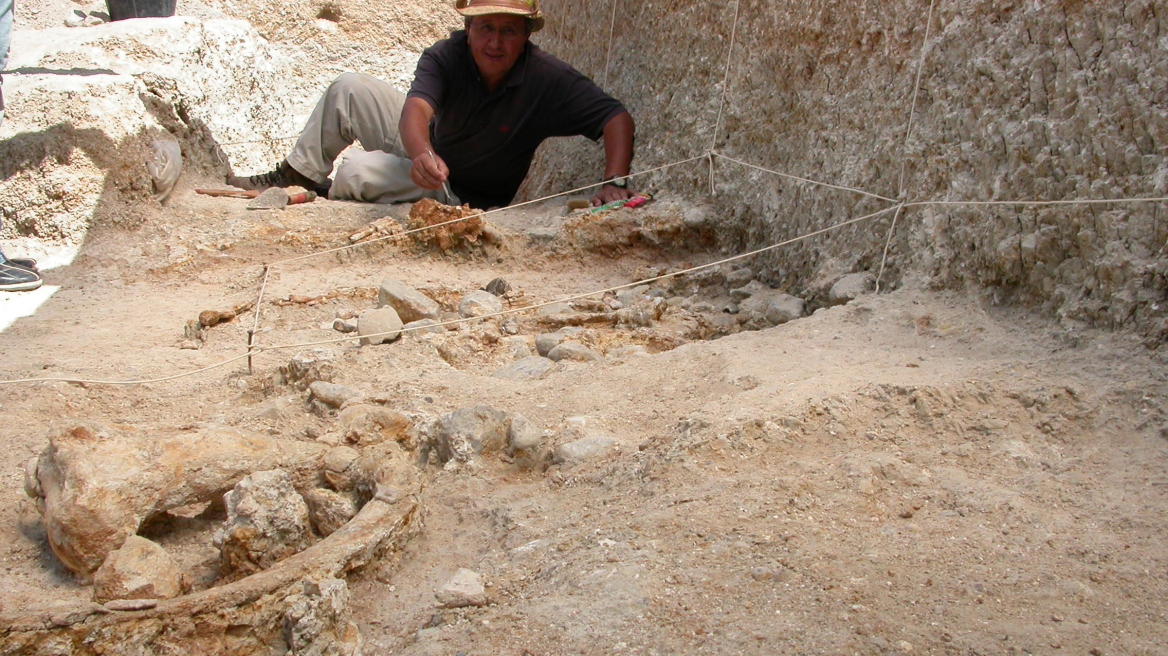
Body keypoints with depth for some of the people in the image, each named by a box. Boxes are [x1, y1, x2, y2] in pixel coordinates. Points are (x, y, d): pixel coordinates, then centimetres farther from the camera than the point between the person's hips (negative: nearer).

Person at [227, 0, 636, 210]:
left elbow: (617, 118, -30)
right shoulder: (446, 57, -21)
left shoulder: (547, 79, -27)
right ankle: (297, 176, 14)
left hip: (462, 196, -4)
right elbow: (416, 109, -38)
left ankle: (324, 200, 14)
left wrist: (615, 183, -46)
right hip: (427, 151, 4)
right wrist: (421, 153, -61)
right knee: (350, 89, -7)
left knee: (359, 171, -24)